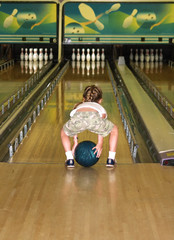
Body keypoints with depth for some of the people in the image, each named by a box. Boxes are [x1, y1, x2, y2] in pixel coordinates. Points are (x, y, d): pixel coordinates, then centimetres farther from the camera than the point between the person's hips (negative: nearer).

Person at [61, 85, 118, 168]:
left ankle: (70, 160, 25)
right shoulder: (100, 107, 40)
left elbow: (73, 124, 33)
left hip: (78, 117, 1)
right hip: (94, 118, -1)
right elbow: (102, 127, 23)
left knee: (64, 132, 36)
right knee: (114, 130, 31)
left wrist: (75, 142, 32)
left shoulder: (78, 106, 44)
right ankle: (111, 160, 26)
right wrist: (100, 143, 17)